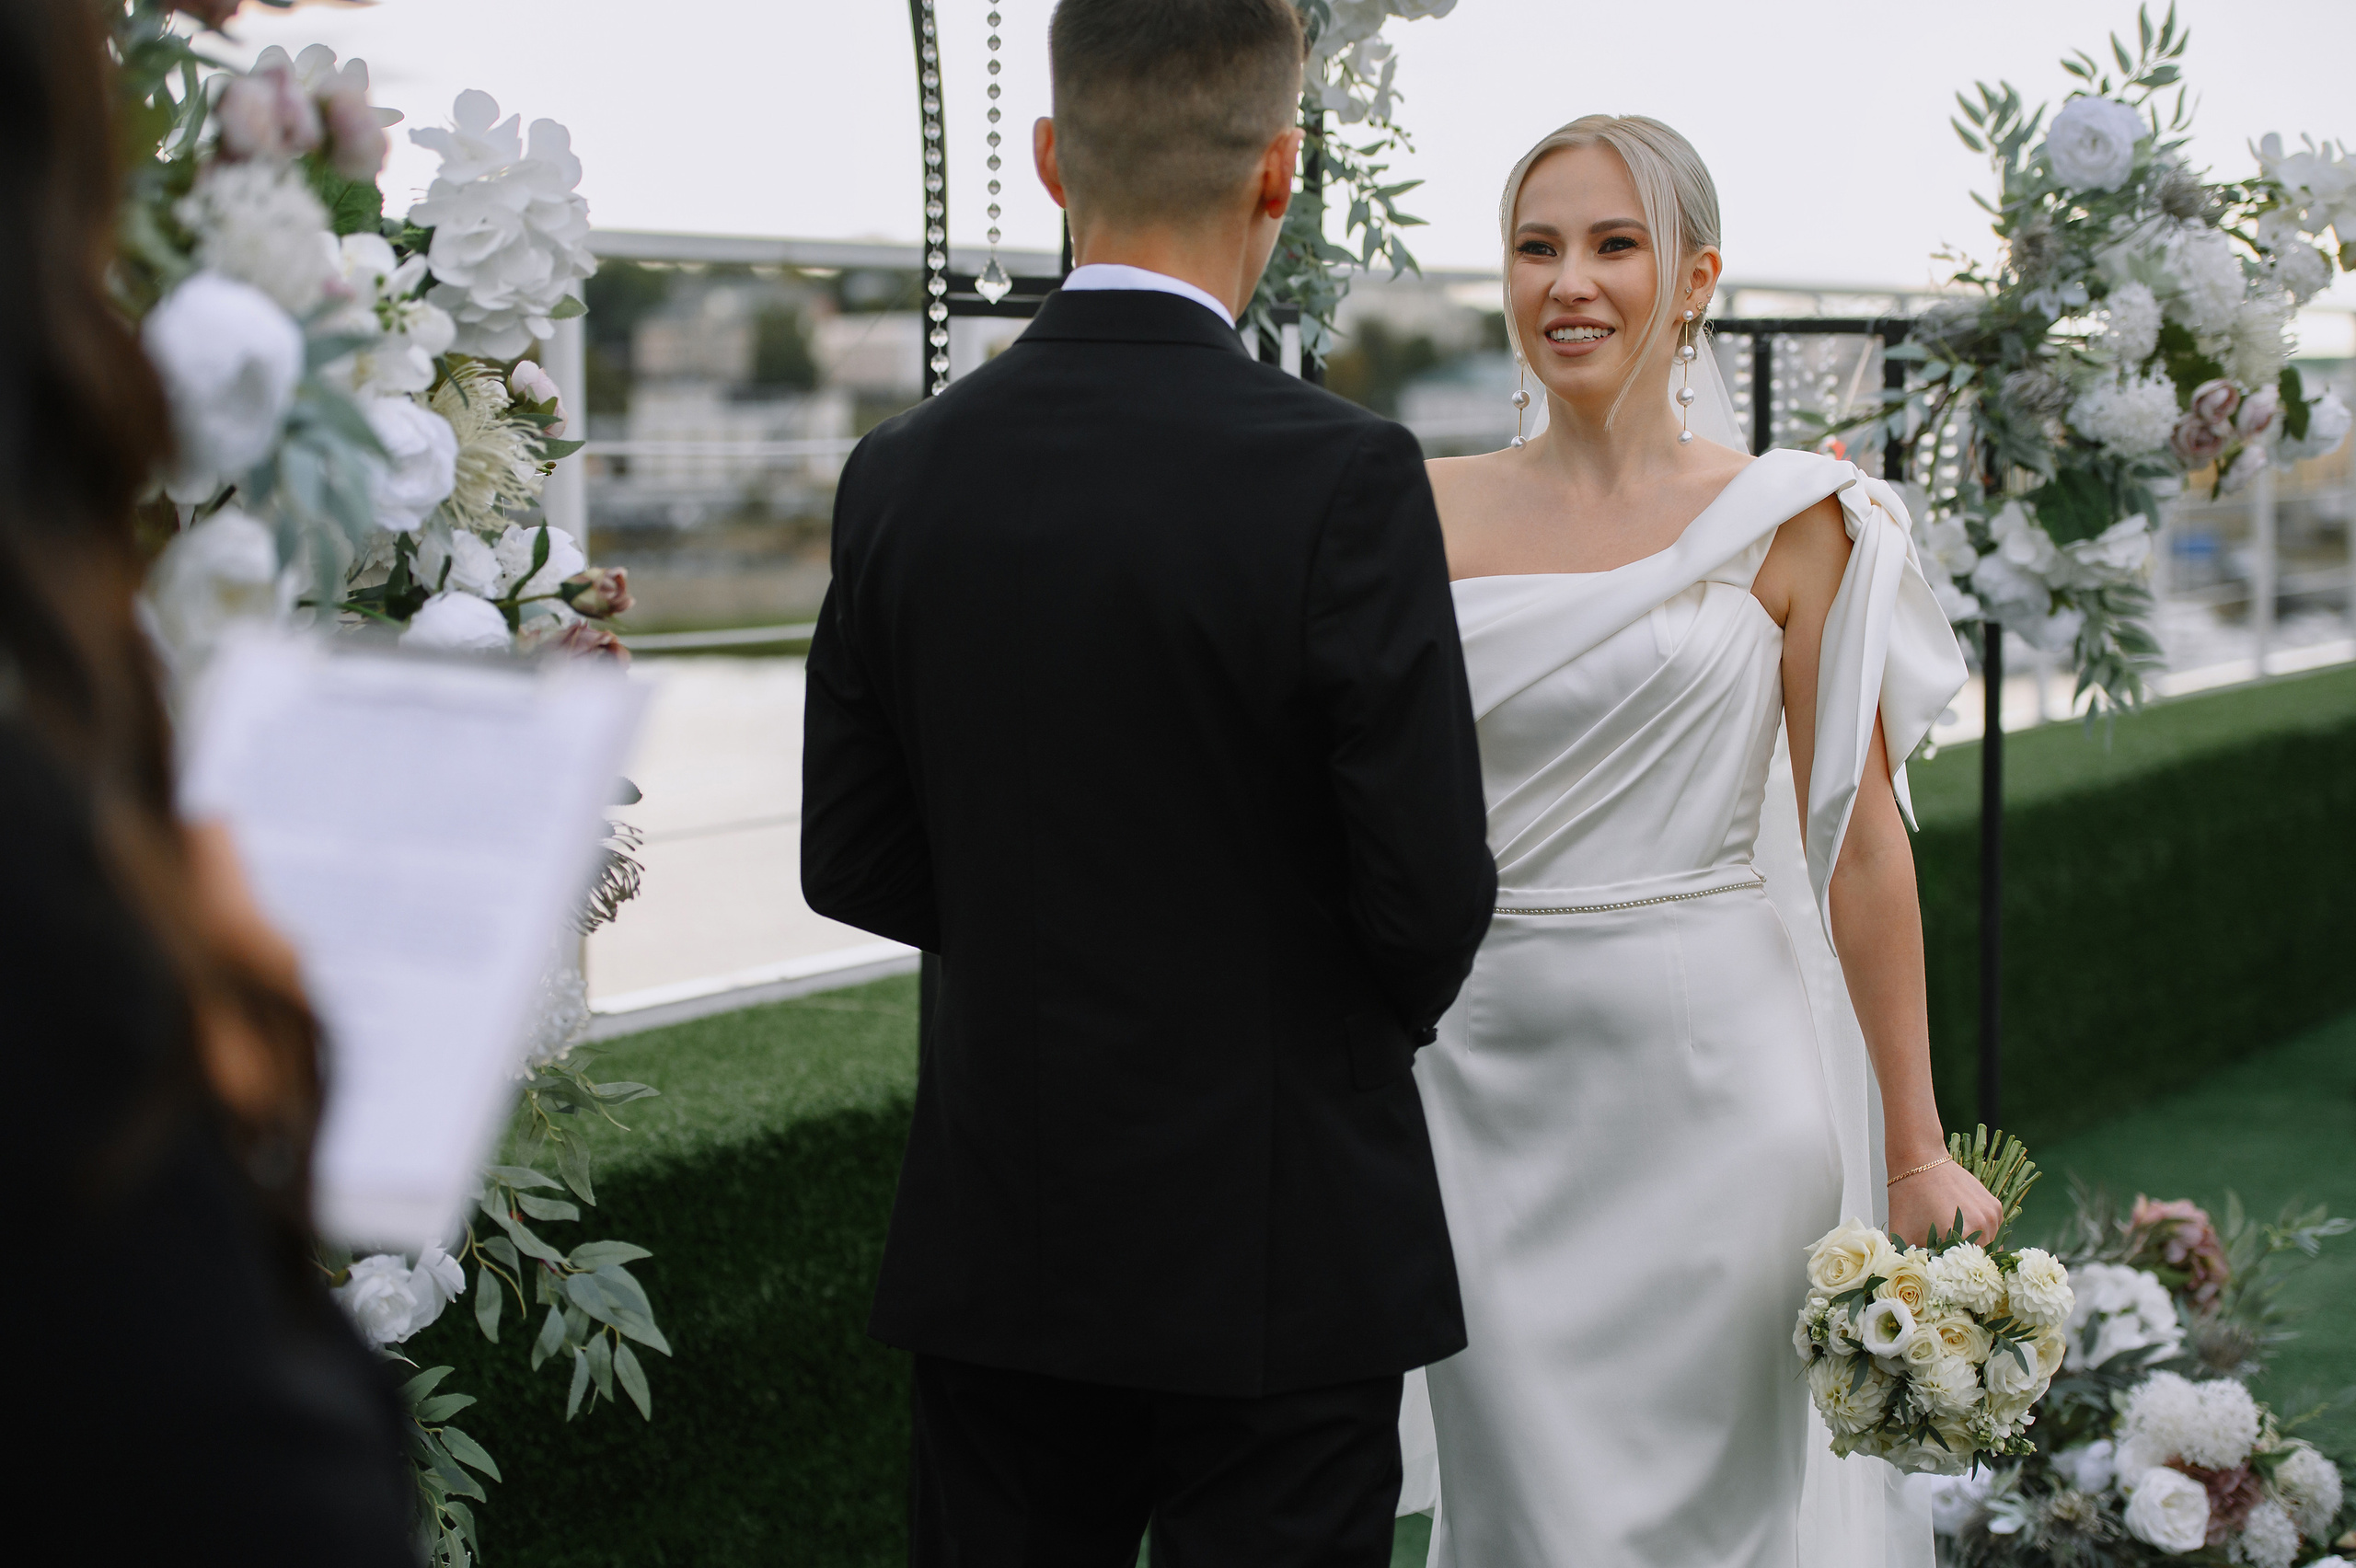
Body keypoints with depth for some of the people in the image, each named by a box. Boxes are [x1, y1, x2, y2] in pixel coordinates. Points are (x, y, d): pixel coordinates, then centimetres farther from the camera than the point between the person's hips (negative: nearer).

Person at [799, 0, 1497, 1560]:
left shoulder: (902, 475, -2)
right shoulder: (1344, 478, -16)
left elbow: (853, 863, 4)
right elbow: (1433, 896, -15)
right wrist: (1385, 1003, 7)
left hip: (994, 1253, 4)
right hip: (1280, 1258, -4)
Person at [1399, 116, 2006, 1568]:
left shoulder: (1787, 523, -2)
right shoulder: (1432, 513, 5)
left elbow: (1860, 839, -3)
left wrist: (1916, 1149, -3)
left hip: (1713, 1066, -2)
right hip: (1491, 1074, 2)